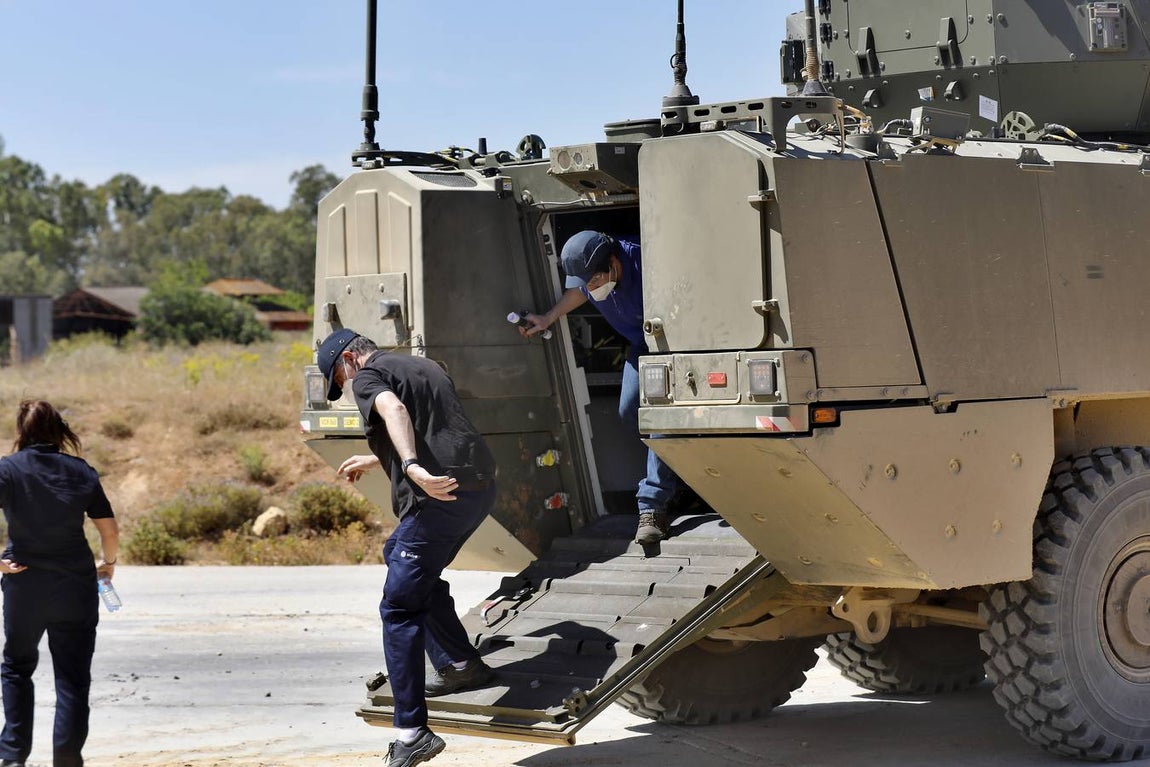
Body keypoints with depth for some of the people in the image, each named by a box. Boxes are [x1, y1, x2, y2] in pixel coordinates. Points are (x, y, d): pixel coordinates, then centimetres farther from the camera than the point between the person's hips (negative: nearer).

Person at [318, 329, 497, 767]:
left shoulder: (369, 375, 1)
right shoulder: (424, 368, 27)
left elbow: (393, 409, -22)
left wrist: (411, 467, -36)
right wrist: (375, 460, 49)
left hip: (440, 497, -9)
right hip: (482, 487, 9)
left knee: (400, 608, -3)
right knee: (400, 555, 29)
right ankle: (461, 665, 26)